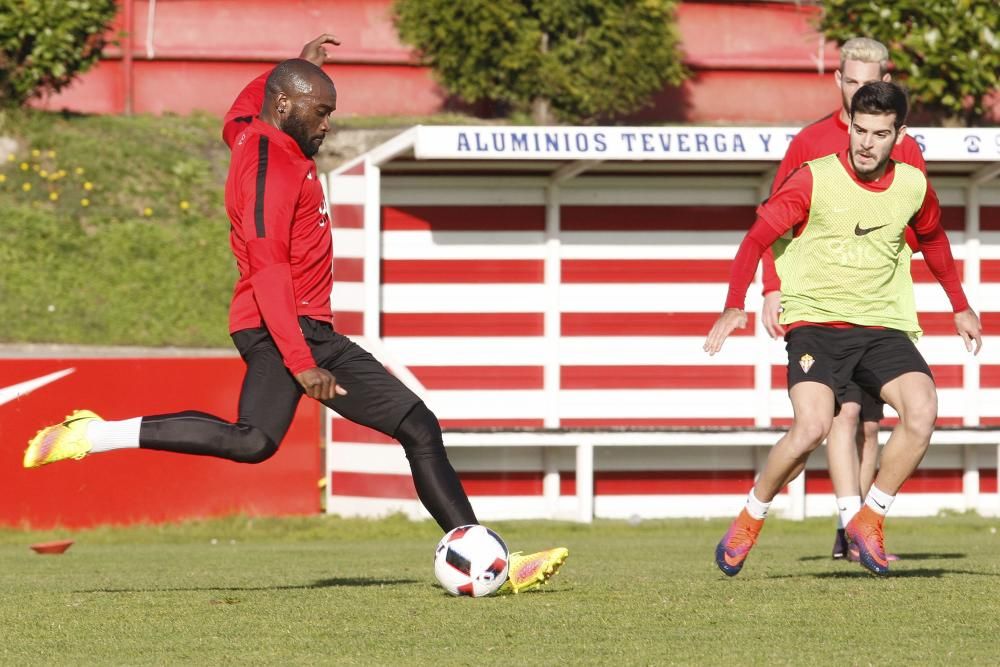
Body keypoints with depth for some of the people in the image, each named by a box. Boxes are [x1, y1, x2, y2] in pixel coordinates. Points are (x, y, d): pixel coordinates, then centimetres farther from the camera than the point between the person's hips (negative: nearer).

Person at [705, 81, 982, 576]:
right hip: (815, 322, -4)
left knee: (922, 411, -22)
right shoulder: (815, 180, -8)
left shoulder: (913, 187, 4)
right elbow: (757, 239, -6)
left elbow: (933, 239, 26)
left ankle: (868, 522, -3)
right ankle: (749, 523, 0)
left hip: (882, 326, 4)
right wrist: (734, 306, -19)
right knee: (812, 428, -26)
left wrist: (960, 306, 29)